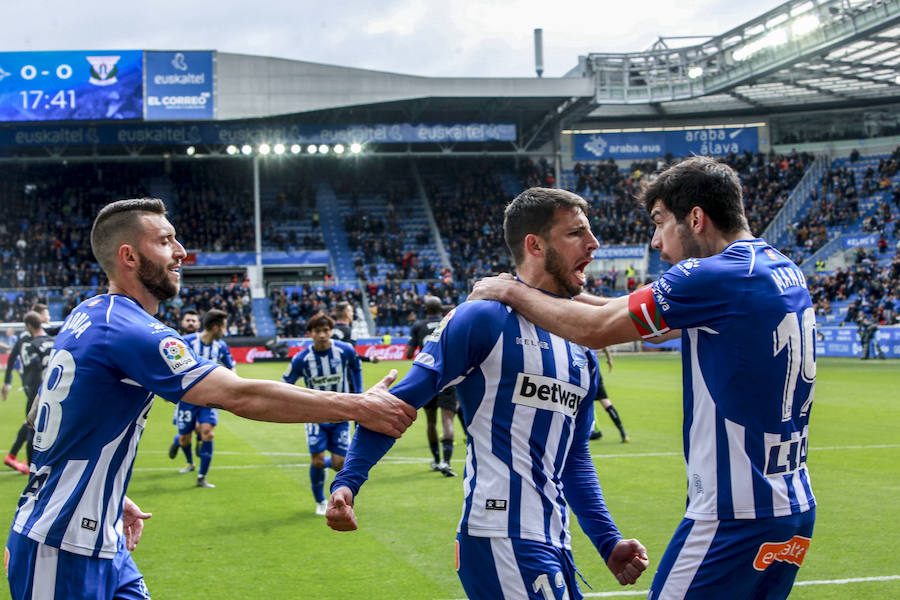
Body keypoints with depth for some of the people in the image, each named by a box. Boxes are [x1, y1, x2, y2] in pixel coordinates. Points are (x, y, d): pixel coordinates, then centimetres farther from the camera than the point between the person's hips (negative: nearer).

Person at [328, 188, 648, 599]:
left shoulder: (581, 348, 17)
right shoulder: (483, 318, -7)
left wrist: (608, 542, 16)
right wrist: (347, 482, -19)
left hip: (553, 545, 8)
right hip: (501, 539, -8)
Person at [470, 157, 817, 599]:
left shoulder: (713, 277, -16)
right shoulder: (785, 272, 12)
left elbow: (593, 330, -9)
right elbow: (649, 321, 19)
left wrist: (513, 292, 5)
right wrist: (564, 295, 17)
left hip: (735, 520, -9)